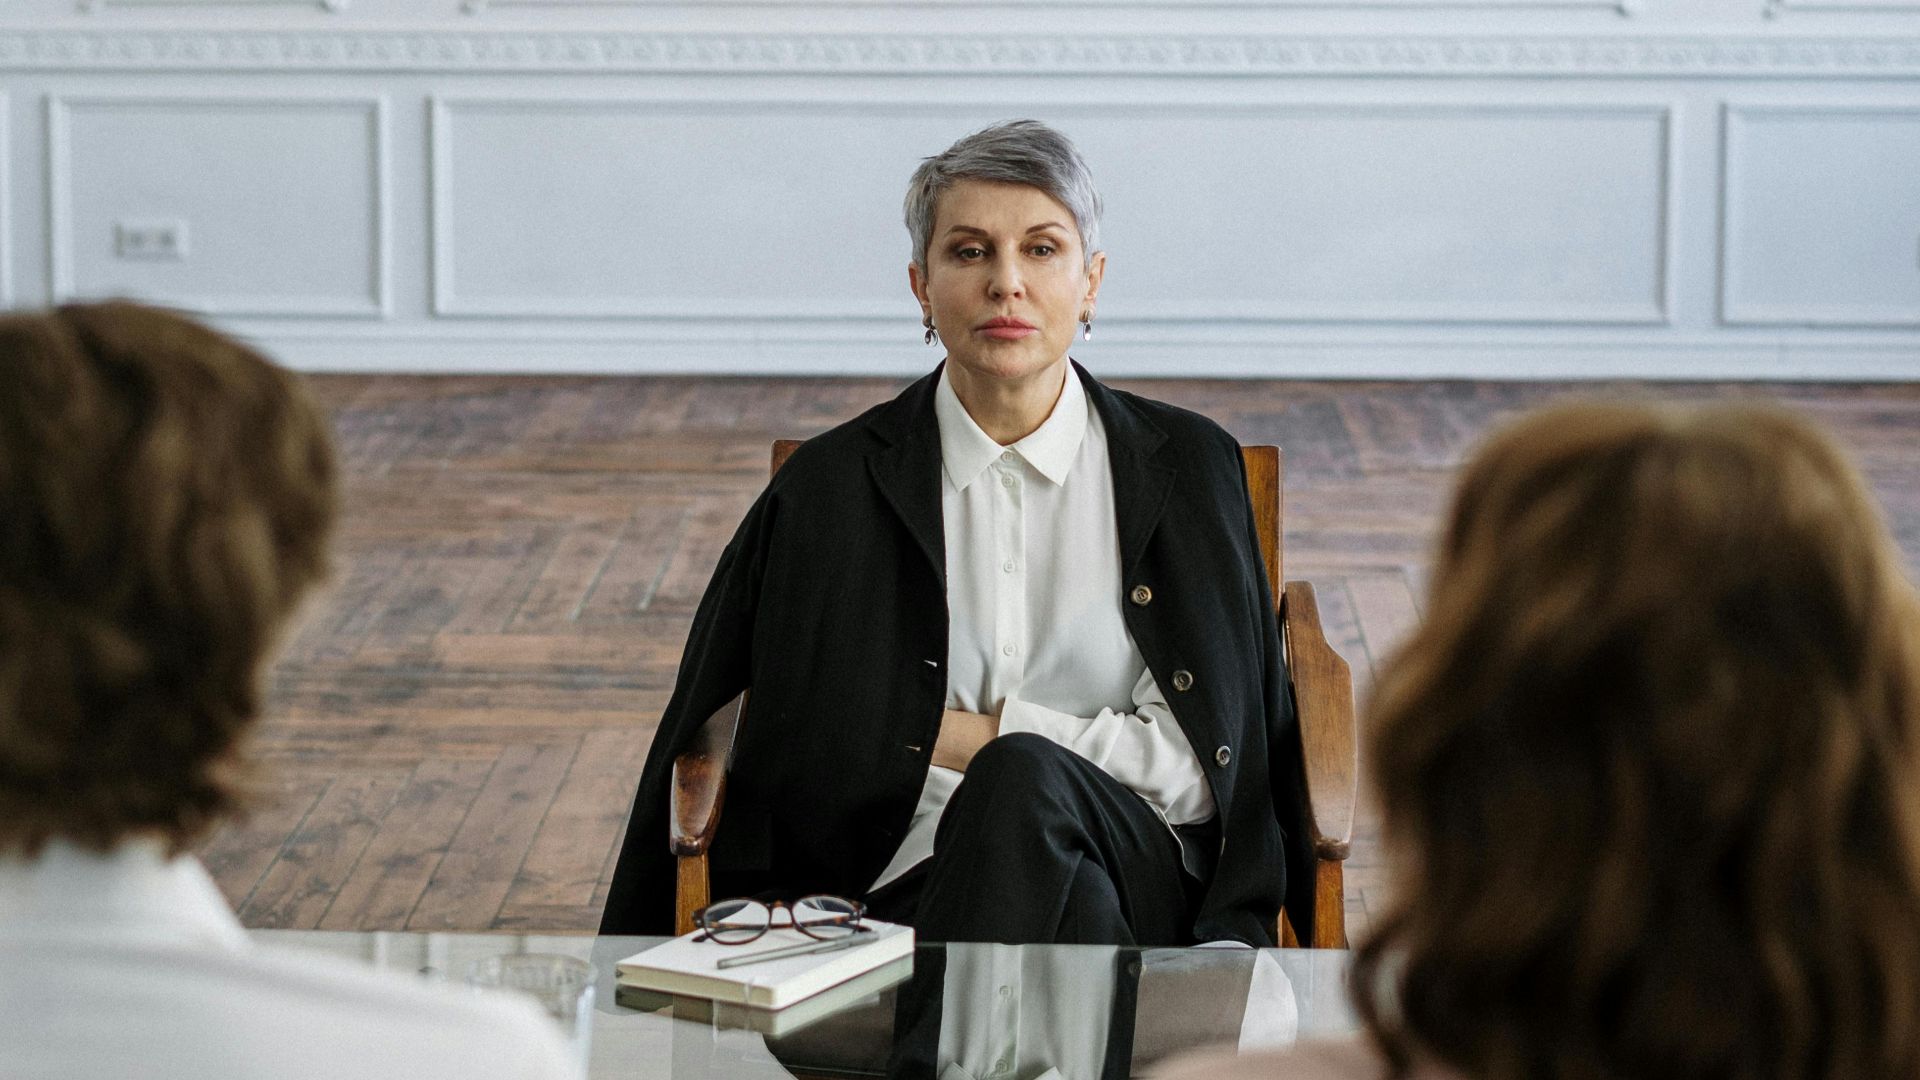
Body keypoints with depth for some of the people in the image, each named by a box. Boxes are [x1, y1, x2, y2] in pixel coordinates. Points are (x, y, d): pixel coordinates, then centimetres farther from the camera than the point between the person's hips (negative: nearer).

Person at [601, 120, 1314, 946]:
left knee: (1025, 781, -36)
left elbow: (1203, 768, 4)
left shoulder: (1188, 468, 8)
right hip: (913, 899, 0)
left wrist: (984, 738, -1)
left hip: (1137, 892, 0)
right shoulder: (830, 490, 9)